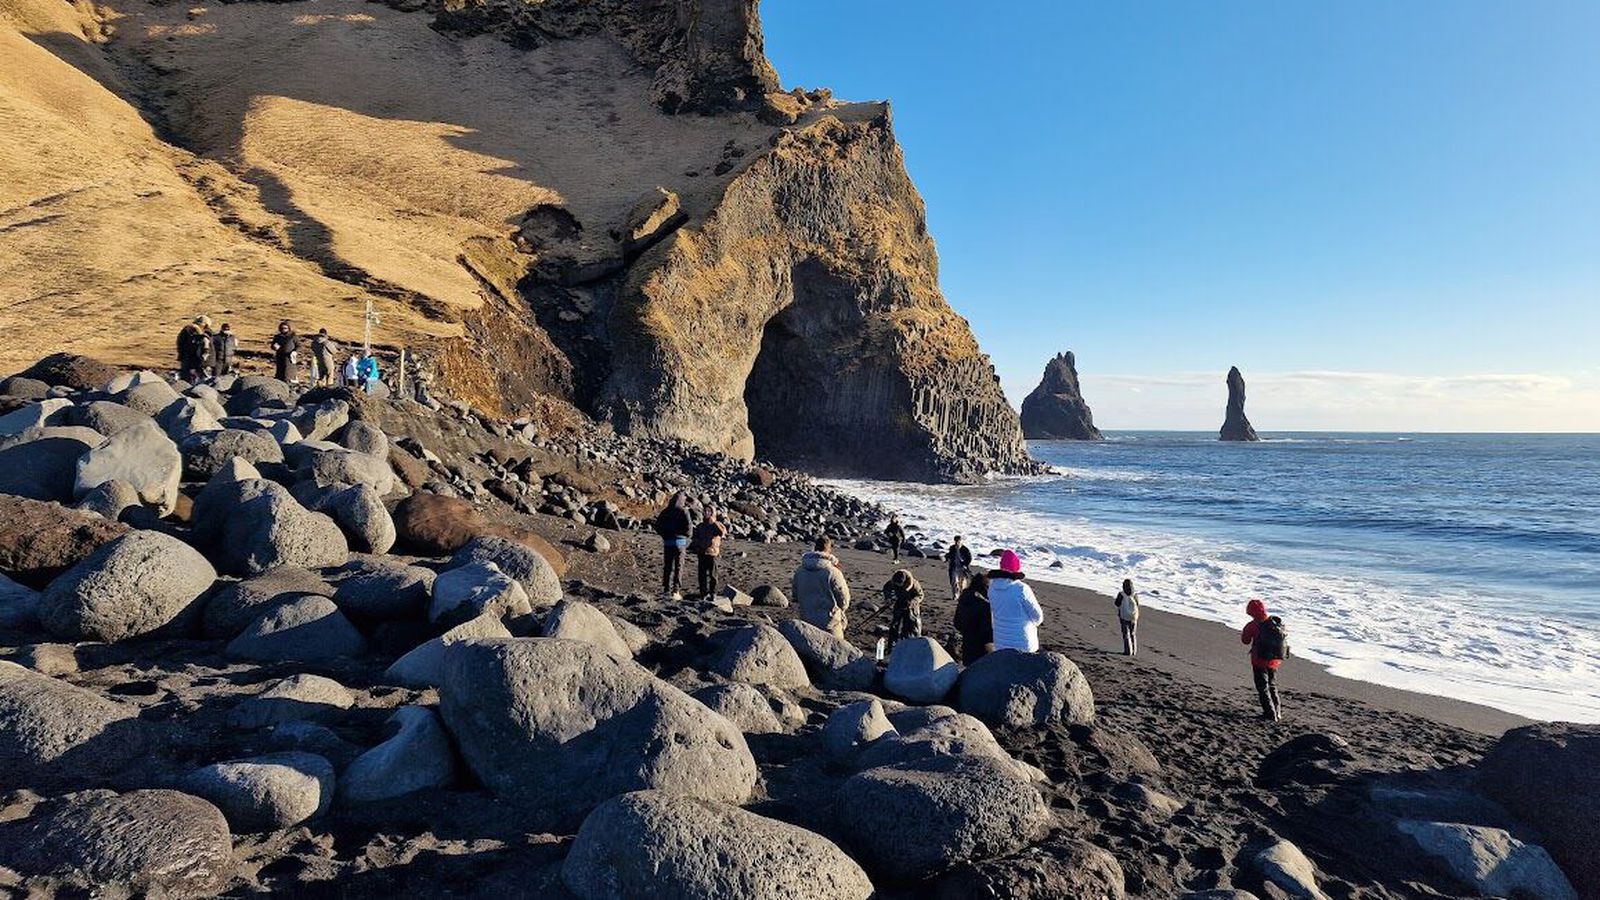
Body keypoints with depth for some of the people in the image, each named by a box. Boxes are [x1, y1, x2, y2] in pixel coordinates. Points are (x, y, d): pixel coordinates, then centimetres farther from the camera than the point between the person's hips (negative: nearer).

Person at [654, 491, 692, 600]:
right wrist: (687, 536, 1)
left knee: (667, 566, 10)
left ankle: (666, 590, 12)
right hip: (679, 541, -4)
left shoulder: (666, 511, 8)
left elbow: (657, 525, 9)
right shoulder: (683, 511, -6)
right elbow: (687, 526, -16)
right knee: (678, 567, 0)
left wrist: (664, 534, 15)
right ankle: (675, 591, -3)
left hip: (667, 541, 4)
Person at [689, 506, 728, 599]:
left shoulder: (717, 524, 2)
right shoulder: (700, 526, 14)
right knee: (702, 574, 5)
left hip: (712, 552, -4)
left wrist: (713, 523, -18)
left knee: (712, 574, -3)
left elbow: (723, 532, -19)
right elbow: (695, 538, 20)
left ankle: (713, 593, 5)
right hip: (702, 553, 4)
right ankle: (704, 592, 13)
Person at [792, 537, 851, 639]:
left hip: (806, 619, 5)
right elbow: (844, 601, -9)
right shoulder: (833, 572, -17)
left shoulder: (799, 571, -2)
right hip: (829, 622, -4)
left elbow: (795, 596, 10)